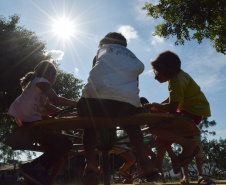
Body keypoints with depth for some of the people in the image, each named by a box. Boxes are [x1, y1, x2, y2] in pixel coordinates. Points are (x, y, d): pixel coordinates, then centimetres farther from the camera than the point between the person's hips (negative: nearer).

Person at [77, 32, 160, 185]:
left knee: (90, 126, 19)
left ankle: (91, 164, -3)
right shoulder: (135, 59, 33)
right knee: (132, 125, 25)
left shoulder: (103, 49, 29)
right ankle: (146, 163, 10)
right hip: (128, 98, 2)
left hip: (95, 94, -1)